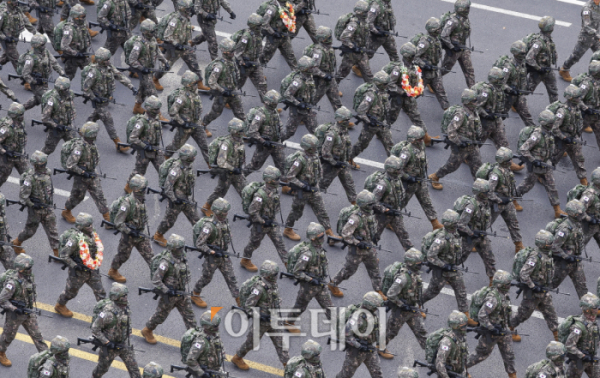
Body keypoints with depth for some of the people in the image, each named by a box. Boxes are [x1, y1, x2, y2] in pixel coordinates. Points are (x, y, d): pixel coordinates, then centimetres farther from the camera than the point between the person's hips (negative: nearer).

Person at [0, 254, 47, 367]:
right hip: (14, 314, -6)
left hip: (27, 312, 6)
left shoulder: (28, 276, -8)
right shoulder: (13, 282, -32)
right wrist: (16, 309, -30)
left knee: (36, 334, 10)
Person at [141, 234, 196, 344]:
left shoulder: (182, 256, -3)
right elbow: (156, 280, -26)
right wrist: (167, 292, -25)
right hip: (170, 295, -6)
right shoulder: (166, 262, -27)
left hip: (182, 293, 6)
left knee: (189, 315, 6)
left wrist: (185, 288, 15)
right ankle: (147, 331, 37)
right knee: (161, 315, 13)